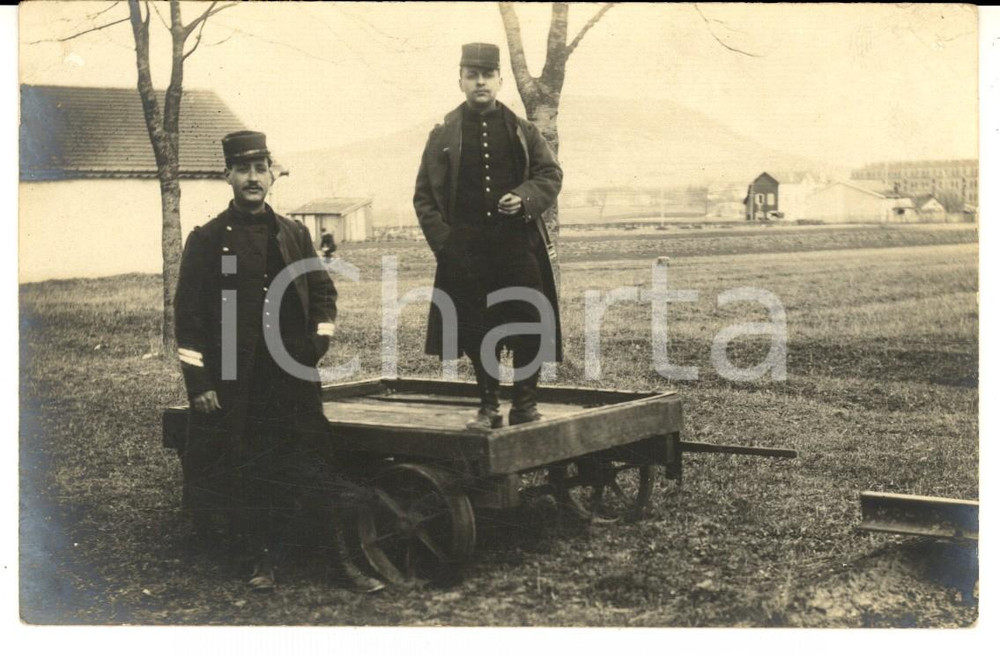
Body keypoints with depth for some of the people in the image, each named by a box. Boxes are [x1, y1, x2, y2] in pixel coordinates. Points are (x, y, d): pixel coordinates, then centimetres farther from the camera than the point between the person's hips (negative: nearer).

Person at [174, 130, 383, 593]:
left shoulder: (294, 235, 10)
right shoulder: (207, 240, -1)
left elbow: (323, 291, 20)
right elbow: (188, 314, -3)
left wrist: (320, 340, 5)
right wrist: (198, 382, -7)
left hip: (294, 377, 2)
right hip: (235, 383, -2)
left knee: (314, 465, 3)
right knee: (248, 474, 5)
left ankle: (341, 559, 10)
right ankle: (262, 562, 19)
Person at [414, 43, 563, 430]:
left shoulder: (522, 130, 9)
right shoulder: (443, 135, 7)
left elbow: (551, 174, 9)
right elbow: (424, 195, 8)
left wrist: (524, 198, -11)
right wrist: (441, 239, -4)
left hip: (519, 243, 0)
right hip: (466, 250, 0)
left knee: (528, 326, -1)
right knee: (476, 330, 4)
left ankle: (525, 402, 14)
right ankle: (488, 407, 16)